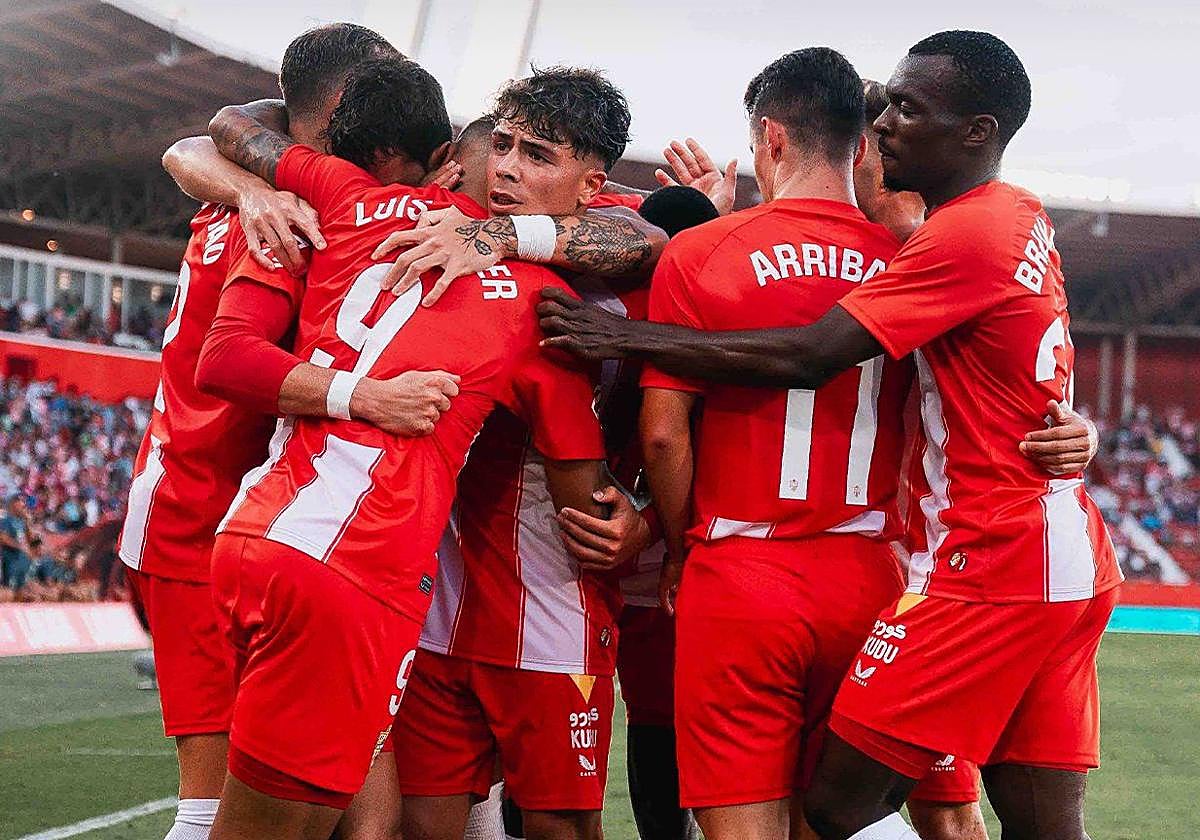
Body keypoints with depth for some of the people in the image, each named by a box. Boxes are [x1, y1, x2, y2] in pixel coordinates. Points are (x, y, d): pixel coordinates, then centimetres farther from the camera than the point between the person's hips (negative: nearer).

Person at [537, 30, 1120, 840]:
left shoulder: (967, 235, -15)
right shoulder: (1022, 218, 13)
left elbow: (809, 356, -18)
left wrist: (628, 337, -14)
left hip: (991, 566, -9)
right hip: (1074, 565, 9)